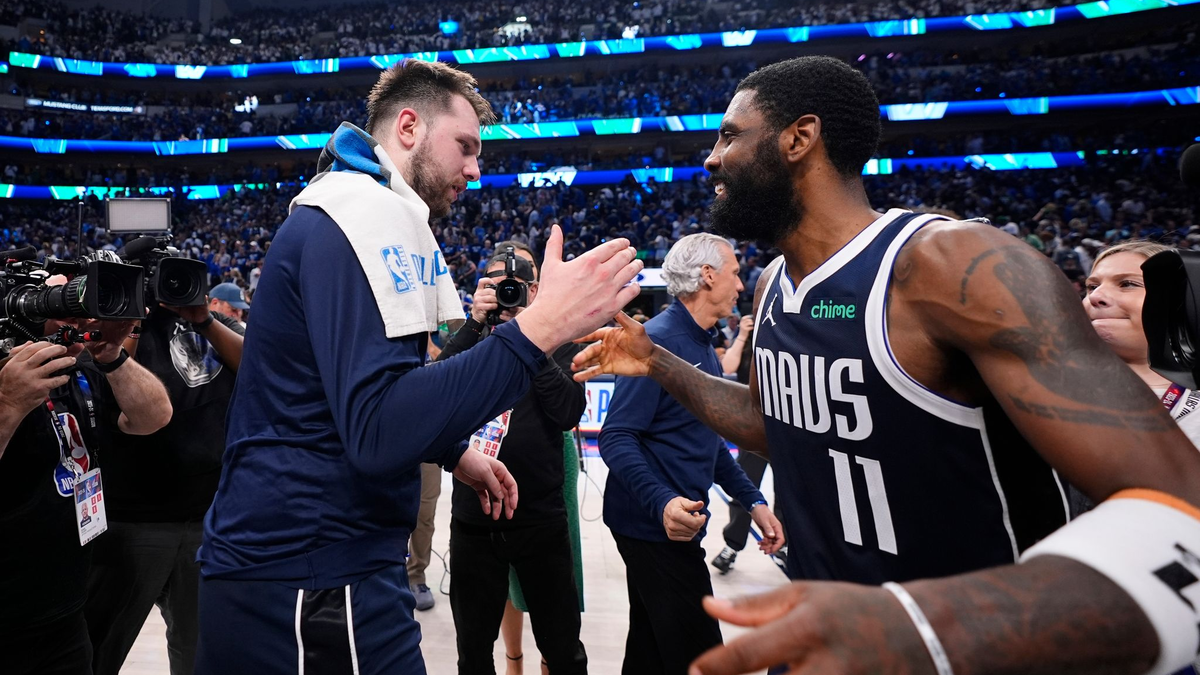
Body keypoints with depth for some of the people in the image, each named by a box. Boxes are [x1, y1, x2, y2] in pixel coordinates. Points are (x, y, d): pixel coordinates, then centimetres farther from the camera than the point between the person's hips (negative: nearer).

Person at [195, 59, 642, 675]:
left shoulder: (352, 206, 17)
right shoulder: (365, 209, -17)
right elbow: (378, 431, -30)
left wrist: (453, 452, 17)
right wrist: (539, 327, -31)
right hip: (316, 582, -10)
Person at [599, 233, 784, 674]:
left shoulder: (703, 347, 14)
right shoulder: (659, 340, -17)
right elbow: (616, 438, -23)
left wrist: (753, 501, 12)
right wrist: (662, 503, -36)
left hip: (672, 524, 10)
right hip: (657, 525, -10)